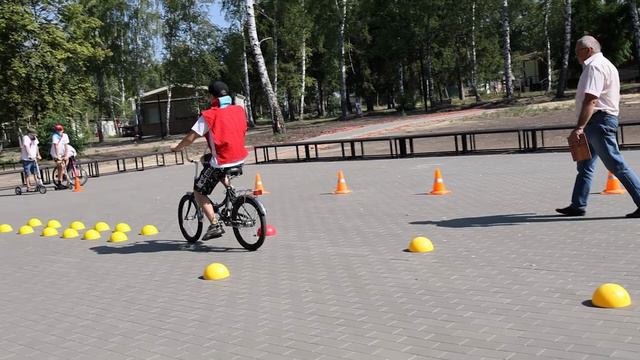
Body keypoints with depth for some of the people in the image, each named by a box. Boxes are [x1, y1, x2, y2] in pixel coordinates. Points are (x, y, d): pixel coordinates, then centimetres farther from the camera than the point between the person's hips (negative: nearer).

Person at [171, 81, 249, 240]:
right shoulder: (239, 110, 6)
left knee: (199, 192, 9)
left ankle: (215, 225, -3)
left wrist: (177, 147, 10)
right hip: (240, 160, 6)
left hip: (221, 162, -6)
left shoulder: (209, 115, -9)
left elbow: (191, 138, -8)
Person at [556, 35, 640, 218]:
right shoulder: (604, 64, 21)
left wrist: (579, 127, -30)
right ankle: (578, 206, 17)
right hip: (599, 122, 11)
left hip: (598, 121, -11)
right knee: (585, 165, 13)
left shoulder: (595, 66, -13)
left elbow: (590, 100, -24)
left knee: (615, 164, -10)